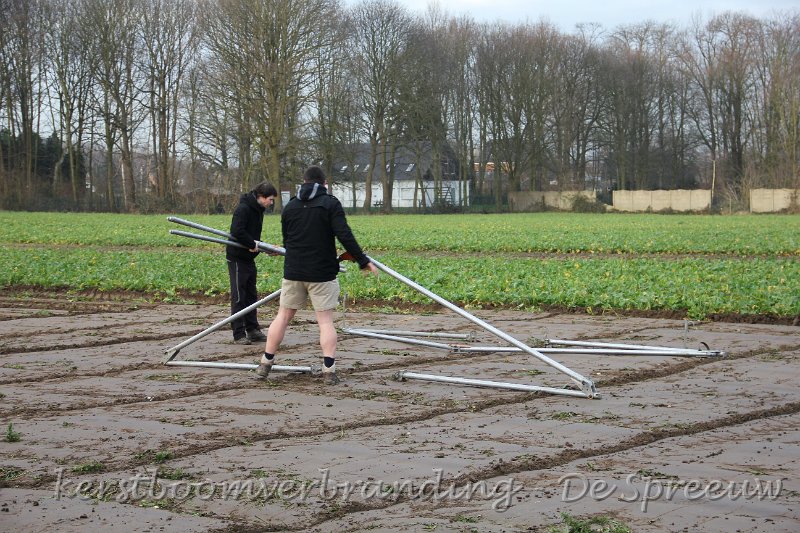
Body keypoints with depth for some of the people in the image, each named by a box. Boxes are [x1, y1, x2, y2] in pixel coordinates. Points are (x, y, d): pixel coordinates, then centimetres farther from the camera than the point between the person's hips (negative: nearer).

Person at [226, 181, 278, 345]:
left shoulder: (258, 210, 10)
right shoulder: (243, 209, -20)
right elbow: (237, 232, -31)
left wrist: (258, 245, 1)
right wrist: (253, 244, -21)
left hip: (249, 257, 9)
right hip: (237, 257, -9)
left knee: (251, 296, 13)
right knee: (239, 297, -4)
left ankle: (253, 330, 20)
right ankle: (239, 334, 1)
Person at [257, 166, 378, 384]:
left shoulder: (290, 206, 9)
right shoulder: (330, 204, -5)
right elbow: (345, 236, -15)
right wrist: (363, 261, -9)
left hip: (293, 271, 4)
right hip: (322, 273, -3)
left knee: (283, 316, 12)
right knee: (325, 319, 0)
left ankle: (265, 364, 16)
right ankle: (329, 371, -7)